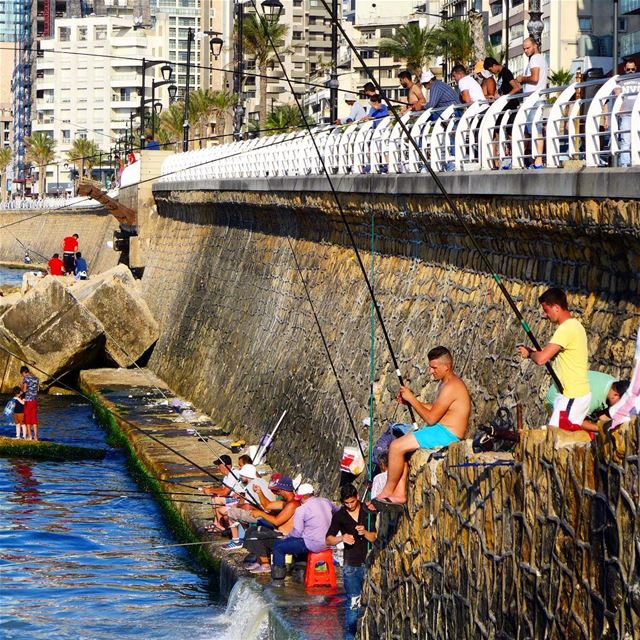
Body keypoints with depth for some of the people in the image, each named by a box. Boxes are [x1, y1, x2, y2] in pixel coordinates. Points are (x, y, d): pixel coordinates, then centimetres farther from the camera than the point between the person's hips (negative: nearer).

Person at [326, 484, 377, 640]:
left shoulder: (368, 512, 3)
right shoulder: (339, 516, 4)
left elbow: (375, 538, 3)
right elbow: (328, 540, 3)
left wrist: (365, 533, -18)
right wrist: (342, 538, -16)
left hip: (369, 563, 1)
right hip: (351, 566, 0)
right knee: (353, 603, -4)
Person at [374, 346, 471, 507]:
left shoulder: (451, 387, -18)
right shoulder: (445, 383, 15)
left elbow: (431, 418, -18)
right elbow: (434, 408, 25)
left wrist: (412, 399, -10)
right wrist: (409, 401, 11)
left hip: (446, 434, -11)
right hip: (441, 432, 11)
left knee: (396, 447, -15)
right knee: (400, 447, 10)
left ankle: (387, 492, -4)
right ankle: (399, 493, 3)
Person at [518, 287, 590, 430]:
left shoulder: (566, 329, -19)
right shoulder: (575, 325, 13)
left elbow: (541, 359, -25)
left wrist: (529, 353, -4)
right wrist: (534, 352, 11)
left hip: (572, 397, -10)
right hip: (580, 393, 10)